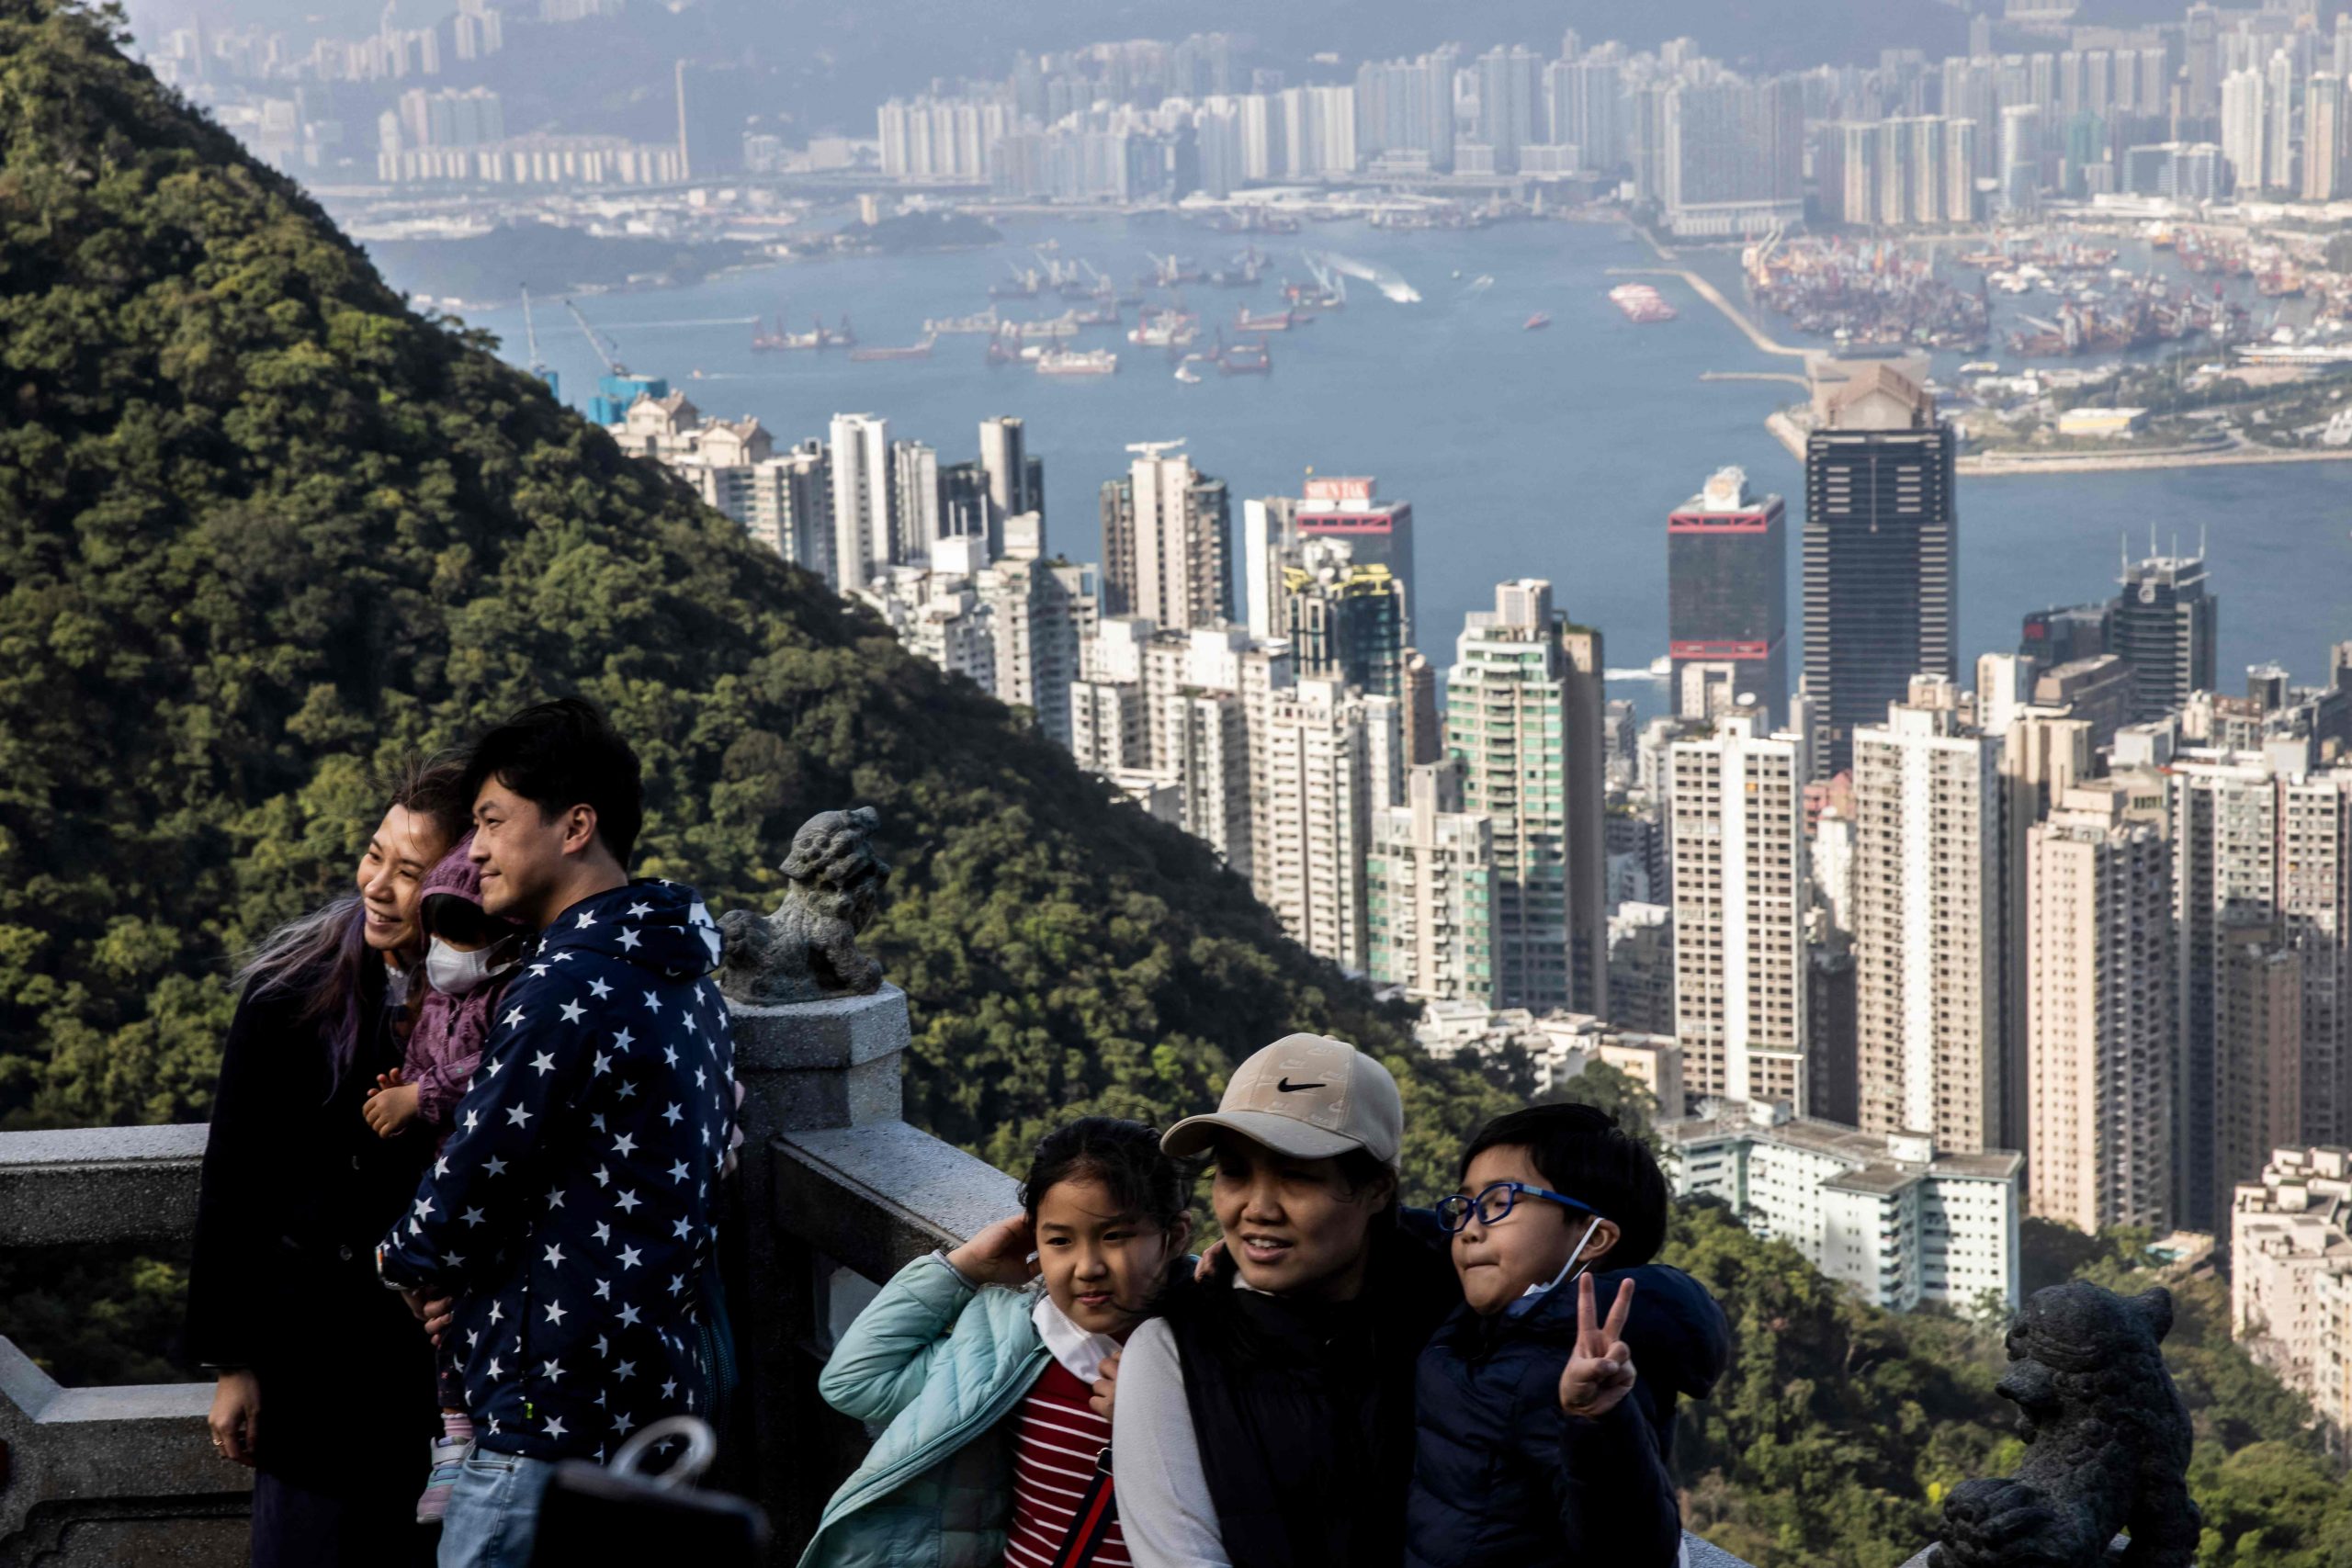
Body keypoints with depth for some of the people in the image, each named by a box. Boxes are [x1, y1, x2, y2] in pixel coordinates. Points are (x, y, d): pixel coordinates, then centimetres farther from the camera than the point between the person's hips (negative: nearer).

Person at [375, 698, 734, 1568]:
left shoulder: (566, 989, -18)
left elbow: (470, 1185, -15)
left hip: (555, 1407, -10)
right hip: (657, 1396, 10)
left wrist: (406, 1262, 8)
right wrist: (460, 1273, 8)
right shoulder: (680, 975, 13)